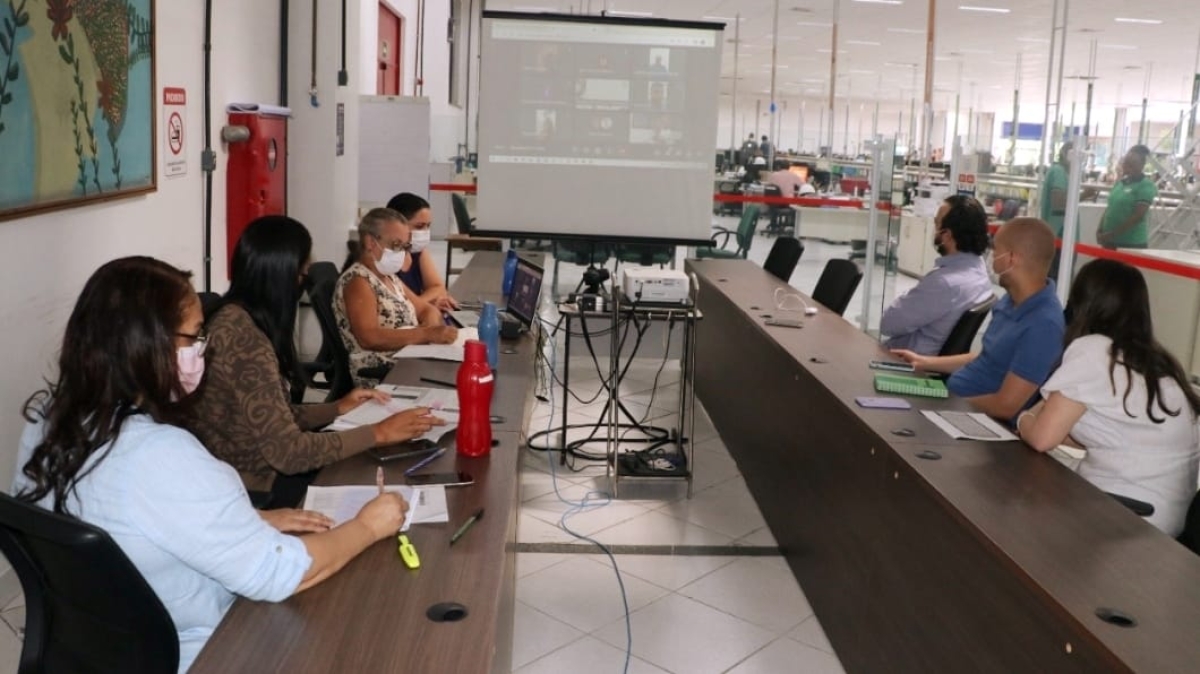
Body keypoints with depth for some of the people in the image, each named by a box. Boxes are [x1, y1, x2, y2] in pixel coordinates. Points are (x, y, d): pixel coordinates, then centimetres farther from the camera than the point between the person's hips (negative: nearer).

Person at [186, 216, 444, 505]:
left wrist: (337, 409, 8)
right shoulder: (243, 337, -24)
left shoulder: (239, 318, 5)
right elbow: (287, 452, -26)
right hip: (246, 486, -8)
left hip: (255, 466, 9)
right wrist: (379, 433, -20)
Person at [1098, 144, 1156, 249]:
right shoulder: (1120, 182, 12)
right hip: (1110, 241, 7)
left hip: (1132, 243, -7)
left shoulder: (1146, 186, -10)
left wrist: (1112, 234, -19)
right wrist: (1100, 230, 3)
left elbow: (1138, 216, -17)